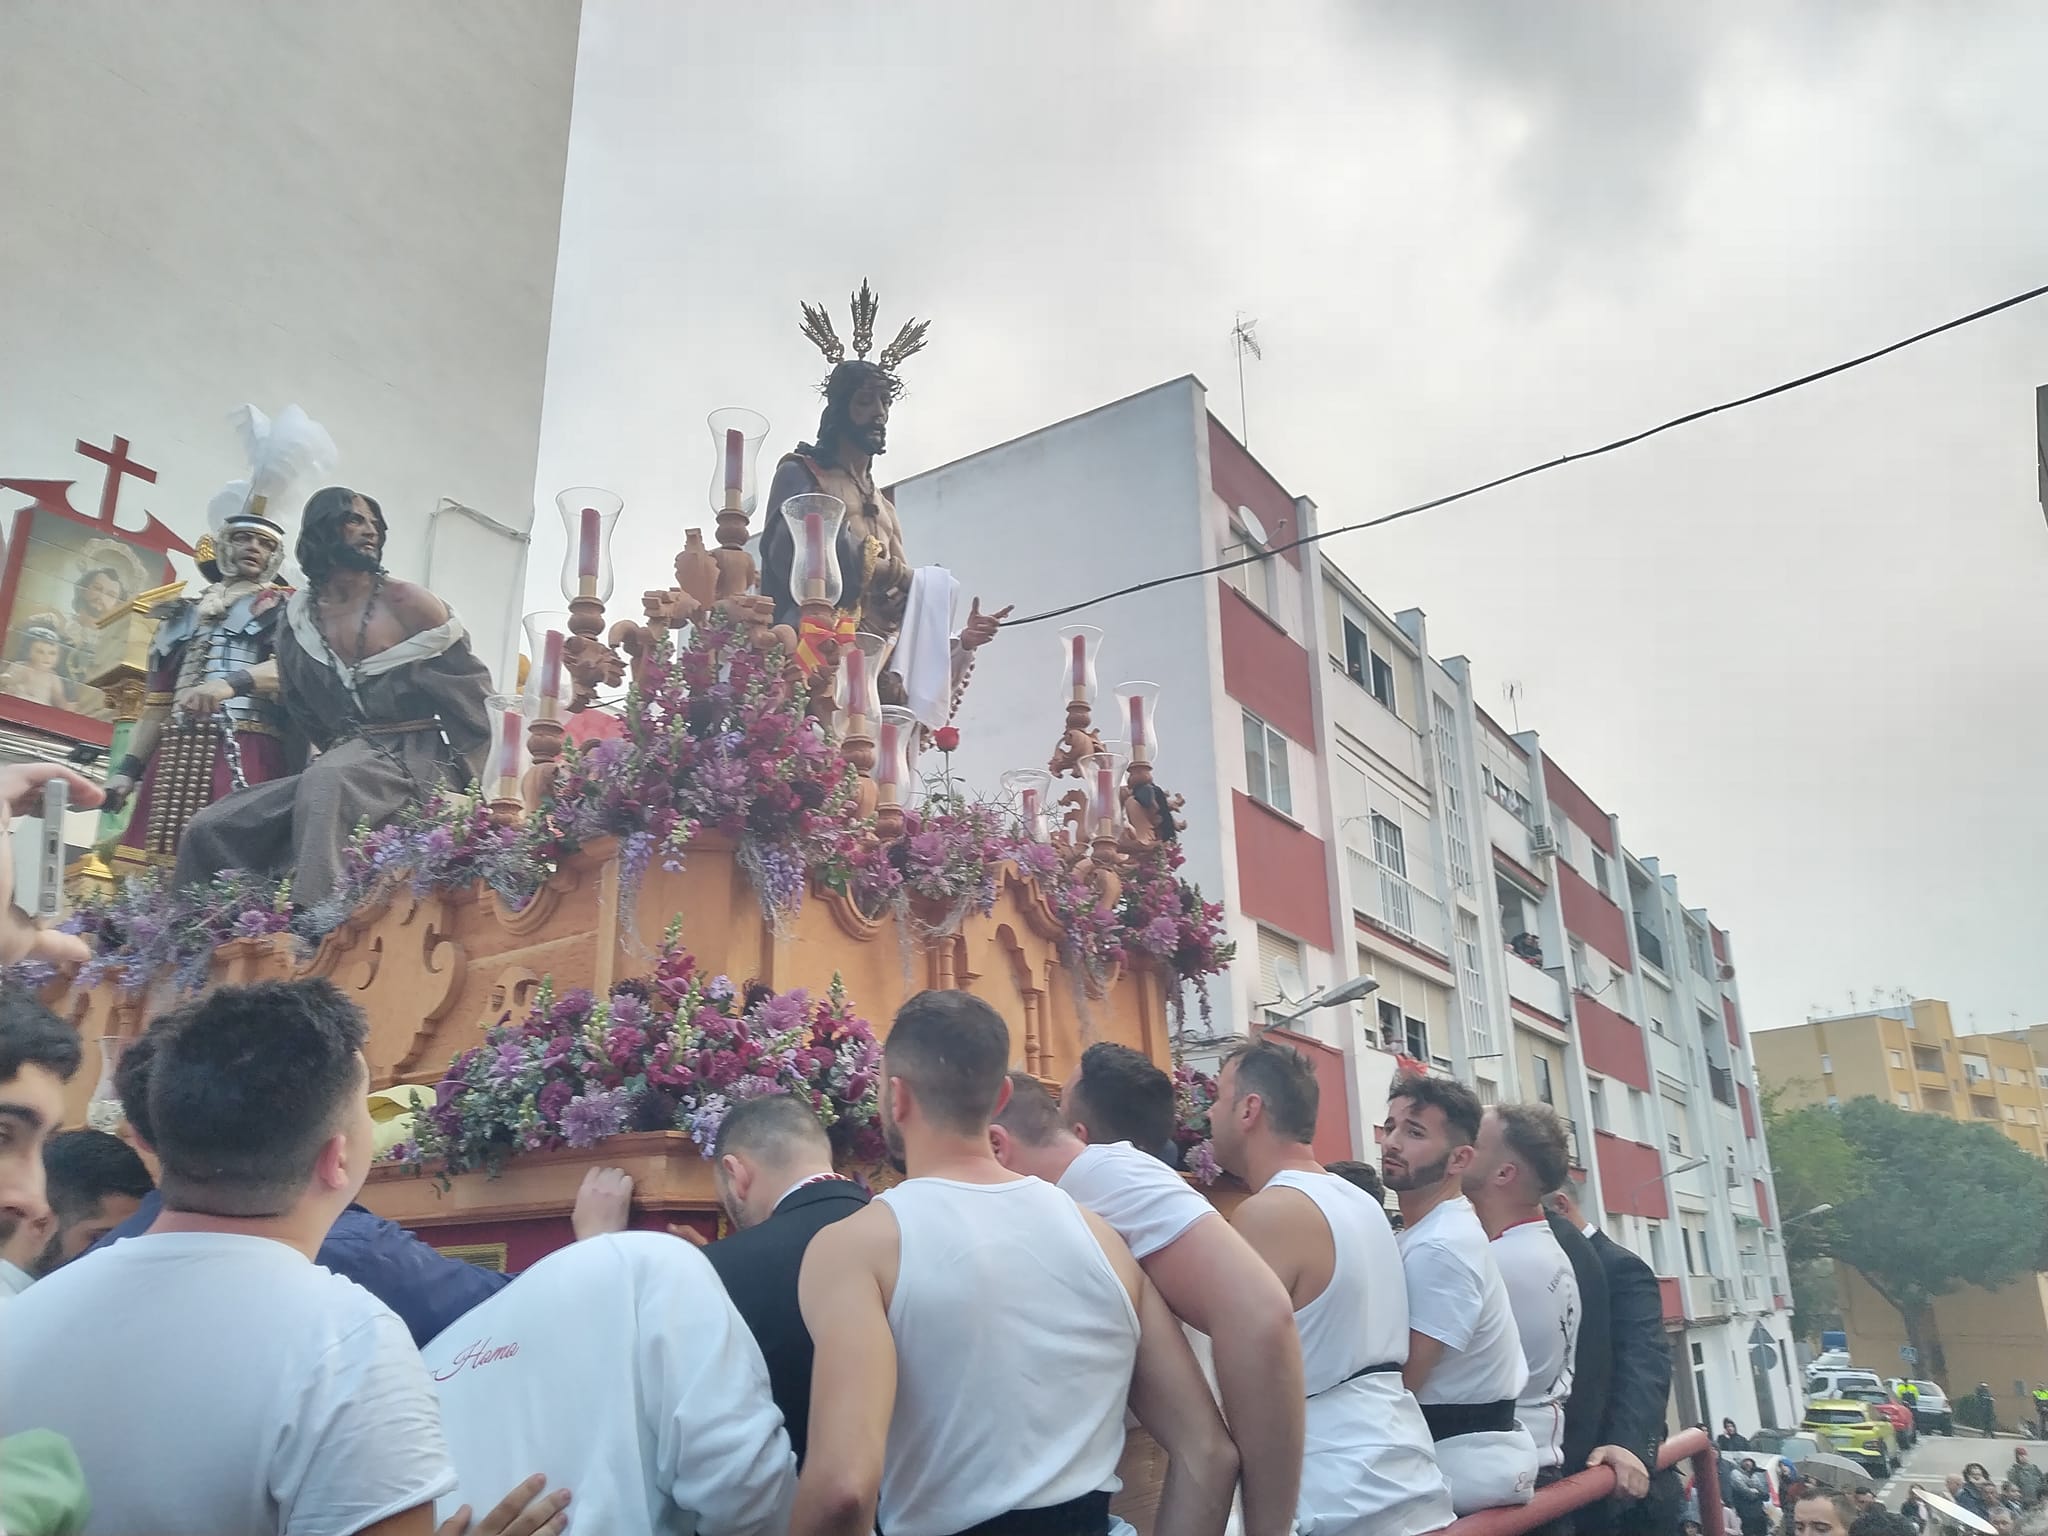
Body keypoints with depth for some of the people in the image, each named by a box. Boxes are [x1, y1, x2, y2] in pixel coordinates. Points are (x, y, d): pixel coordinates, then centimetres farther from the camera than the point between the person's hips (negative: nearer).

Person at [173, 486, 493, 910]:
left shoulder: (406, 602, -1)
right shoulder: (297, 618, 12)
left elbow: (472, 688, -1)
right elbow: (301, 709, 20)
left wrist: (459, 774, -4)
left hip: (417, 760, -5)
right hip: (343, 762, 6)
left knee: (327, 783, -39)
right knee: (209, 829, -5)